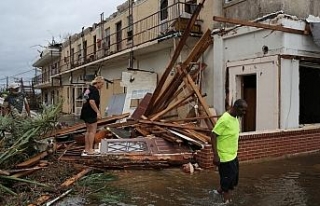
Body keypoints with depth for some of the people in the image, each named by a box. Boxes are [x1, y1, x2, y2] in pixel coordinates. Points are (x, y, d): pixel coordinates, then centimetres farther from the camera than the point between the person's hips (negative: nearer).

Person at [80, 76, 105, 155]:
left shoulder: (89, 89, 16)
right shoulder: (94, 90, -14)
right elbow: (91, 102, -26)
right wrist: (97, 112, -25)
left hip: (86, 113, 10)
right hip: (91, 114, -10)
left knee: (88, 131, 15)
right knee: (92, 131, -3)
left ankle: (86, 149, 20)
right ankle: (90, 149, -1)